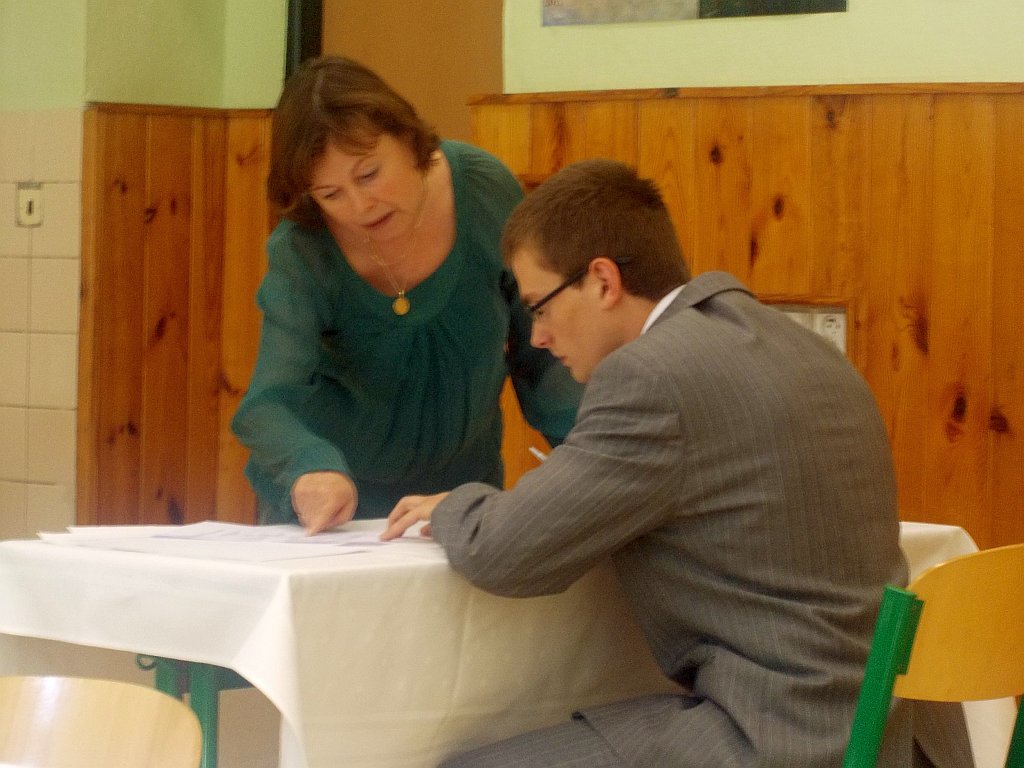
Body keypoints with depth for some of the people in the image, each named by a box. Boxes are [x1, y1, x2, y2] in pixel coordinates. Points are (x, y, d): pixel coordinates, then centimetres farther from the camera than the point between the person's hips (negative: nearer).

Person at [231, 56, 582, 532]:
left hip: (462, 489, 1)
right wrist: (311, 470, -50)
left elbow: (540, 350, -3)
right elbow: (268, 403, -29)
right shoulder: (300, 255, -19)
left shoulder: (487, 191, -14)